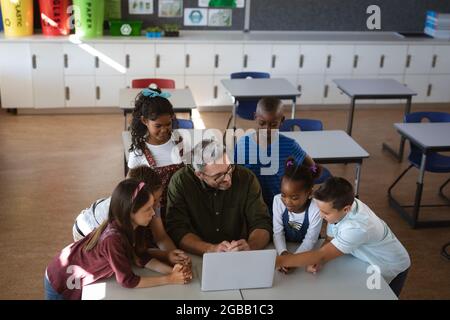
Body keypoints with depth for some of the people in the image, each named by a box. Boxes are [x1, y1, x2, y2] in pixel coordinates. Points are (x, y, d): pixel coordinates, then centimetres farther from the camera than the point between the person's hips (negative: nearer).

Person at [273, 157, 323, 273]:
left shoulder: (316, 209, -24)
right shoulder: (278, 201, -16)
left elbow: (310, 240, -19)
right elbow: (278, 232, -13)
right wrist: (283, 252, -32)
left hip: (307, 250, -1)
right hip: (285, 247, 1)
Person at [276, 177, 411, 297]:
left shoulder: (357, 228, -42)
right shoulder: (339, 207, -22)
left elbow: (322, 255, -39)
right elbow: (330, 242, -8)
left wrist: (278, 261, -39)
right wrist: (317, 261, -28)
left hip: (391, 270, -6)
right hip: (369, 261, 6)